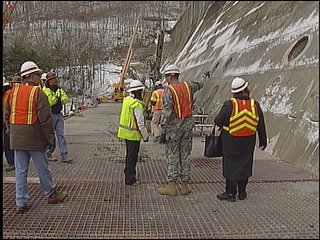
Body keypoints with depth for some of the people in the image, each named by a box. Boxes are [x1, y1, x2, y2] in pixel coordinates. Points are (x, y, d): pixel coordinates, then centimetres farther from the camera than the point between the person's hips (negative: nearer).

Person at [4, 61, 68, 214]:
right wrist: (51, 138, -7)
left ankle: (21, 203, 15)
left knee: (20, 171, 10)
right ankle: (51, 195, 26)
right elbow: (45, 119, -14)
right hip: (34, 139, -5)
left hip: (17, 139, 5)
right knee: (43, 168, 10)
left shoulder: (13, 92, 5)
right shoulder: (38, 94, -13)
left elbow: (6, 115, 11)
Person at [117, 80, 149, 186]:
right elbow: (140, 123, -20)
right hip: (133, 134, -9)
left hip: (126, 132, 9)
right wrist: (145, 136, -12)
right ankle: (130, 179, 11)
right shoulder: (137, 105, -23)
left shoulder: (126, 99, 4)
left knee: (129, 155, 21)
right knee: (132, 157, 2)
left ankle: (128, 174, 35)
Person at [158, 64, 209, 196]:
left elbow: (166, 113, -18)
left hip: (174, 126, -5)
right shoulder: (188, 86, 4)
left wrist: (163, 132, -15)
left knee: (172, 156, 2)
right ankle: (185, 185, 17)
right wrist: (205, 76, 50)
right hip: (188, 124, 5)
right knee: (185, 155, 11)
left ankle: (171, 186, 6)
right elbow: (199, 84, 27)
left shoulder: (168, 91, -13)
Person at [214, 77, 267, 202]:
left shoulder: (230, 104, -17)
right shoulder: (255, 105, -6)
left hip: (231, 141, -3)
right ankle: (242, 192, 25)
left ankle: (230, 192, 13)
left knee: (231, 165, 8)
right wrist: (263, 141, 13)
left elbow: (218, 121, -13)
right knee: (245, 164, 16)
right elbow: (261, 126, 1)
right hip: (248, 141, 3)